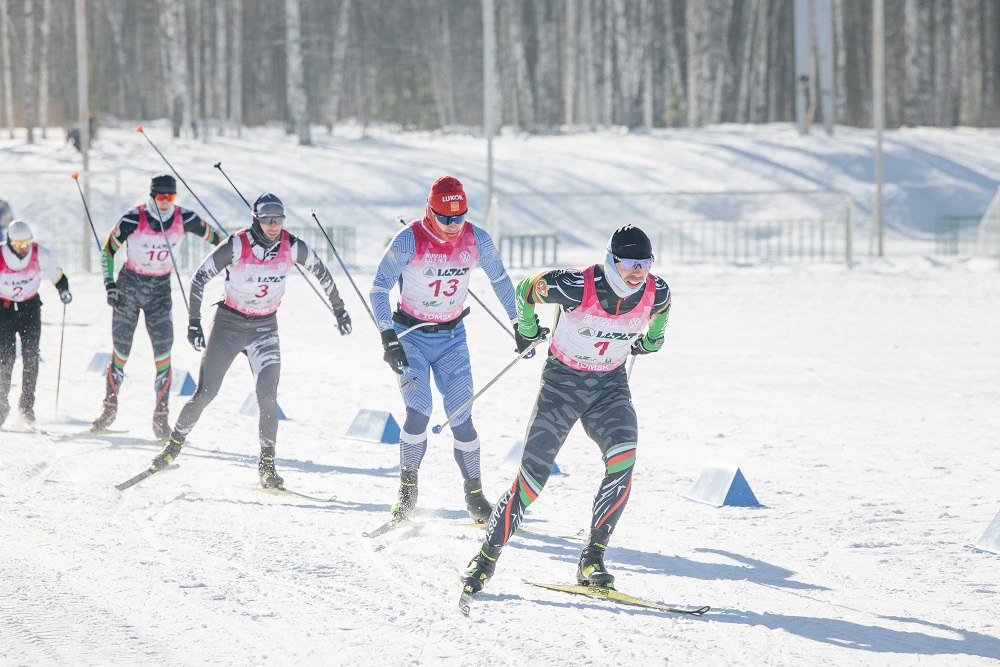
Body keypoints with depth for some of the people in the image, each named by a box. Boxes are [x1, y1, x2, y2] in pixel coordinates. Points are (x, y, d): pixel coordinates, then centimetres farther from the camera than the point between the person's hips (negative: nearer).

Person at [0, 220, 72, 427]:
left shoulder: (41, 254, -13)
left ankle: (27, 405, -3)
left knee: (30, 355, -10)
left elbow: (57, 275, 1)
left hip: (30, 307, 1)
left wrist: (63, 290, -17)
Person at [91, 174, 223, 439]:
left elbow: (212, 237, 5)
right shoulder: (133, 219, -18)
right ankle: (110, 408, 19)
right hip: (129, 285, -1)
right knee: (120, 352, 2)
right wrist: (110, 285, -15)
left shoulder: (184, 219, -12)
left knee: (163, 352, -8)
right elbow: (107, 251, -8)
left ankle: (161, 415, -2)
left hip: (160, 288, 1)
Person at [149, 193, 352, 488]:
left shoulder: (292, 247, -12)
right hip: (229, 323, -2)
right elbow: (199, 278, -10)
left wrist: (338, 308, 14)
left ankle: (267, 465, -2)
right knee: (205, 393, -4)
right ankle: (175, 443, 19)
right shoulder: (236, 246, -20)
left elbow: (321, 270, 8)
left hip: (265, 328, 2)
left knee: (268, 398, -13)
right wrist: (194, 323, -11)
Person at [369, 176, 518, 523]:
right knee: (419, 411, -19)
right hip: (411, 335, -2)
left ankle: (474, 494, 9)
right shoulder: (409, 240, -20)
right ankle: (407, 488, 0)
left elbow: (500, 279, 8)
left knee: (461, 418, -7)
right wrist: (388, 338, -21)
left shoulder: (477, 240, -10)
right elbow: (379, 289, -13)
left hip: (452, 337, 2)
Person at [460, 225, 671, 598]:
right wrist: (527, 331, 9)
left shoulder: (656, 294, -14)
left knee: (623, 460, -26)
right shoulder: (578, 287, -26)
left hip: (610, 385, 3)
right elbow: (525, 290, -6)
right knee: (532, 477, -10)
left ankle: (592, 560, -18)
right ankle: (487, 558, 7)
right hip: (563, 382, -2)